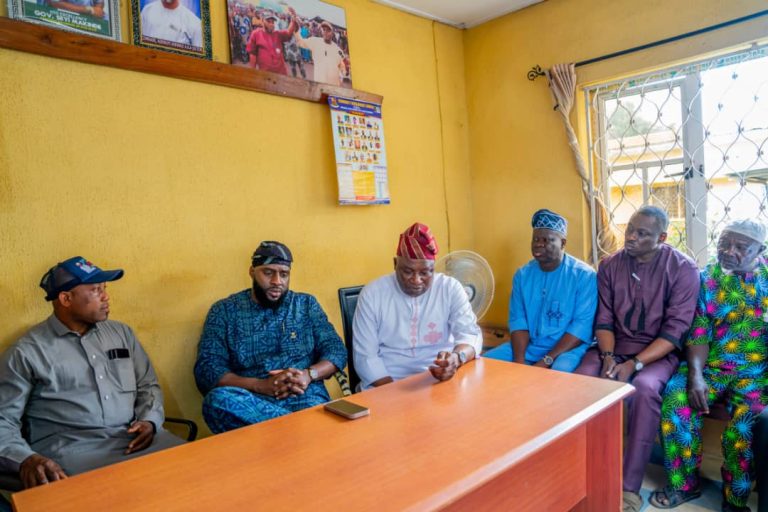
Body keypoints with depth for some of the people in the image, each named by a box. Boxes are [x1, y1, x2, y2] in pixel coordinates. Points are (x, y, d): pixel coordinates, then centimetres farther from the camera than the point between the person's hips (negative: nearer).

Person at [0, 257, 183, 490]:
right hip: (71, 448, -4)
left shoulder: (122, 333, 15)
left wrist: (150, 421, -3)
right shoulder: (27, 352, 2)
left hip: (135, 438, 4)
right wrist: (25, 459, -19)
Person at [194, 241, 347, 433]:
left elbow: (337, 350, 9)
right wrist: (262, 386, -16)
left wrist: (308, 374, -13)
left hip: (306, 398, -3)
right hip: (251, 400, 3)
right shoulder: (224, 311, 8)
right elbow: (206, 370, -1)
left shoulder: (307, 304, 14)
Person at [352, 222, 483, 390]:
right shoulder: (372, 294, -3)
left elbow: (471, 334, -8)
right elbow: (365, 356, -4)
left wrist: (457, 357, -31)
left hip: (443, 380, 2)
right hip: (388, 384, -2)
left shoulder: (451, 289, 1)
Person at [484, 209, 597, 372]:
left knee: (559, 372, -37)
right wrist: (519, 360, -14)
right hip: (529, 346, 5)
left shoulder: (584, 275, -9)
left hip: (569, 348, -5)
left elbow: (582, 325, -16)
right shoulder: (522, 275, 6)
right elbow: (517, 320, 2)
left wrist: (546, 361, -22)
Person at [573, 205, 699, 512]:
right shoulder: (610, 265, 3)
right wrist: (608, 356, -14)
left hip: (659, 351, -3)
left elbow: (675, 330, -13)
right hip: (614, 346, 3)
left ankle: (629, 487, -22)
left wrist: (634, 364, -23)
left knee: (644, 389, -34)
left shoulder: (683, 269, -8)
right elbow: (604, 319, 3)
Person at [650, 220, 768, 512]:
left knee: (744, 418, -28)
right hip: (710, 365, 1)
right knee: (676, 401, -24)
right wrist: (695, 374, -16)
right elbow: (698, 331, -1)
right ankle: (684, 484, -3)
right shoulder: (707, 278, 4)